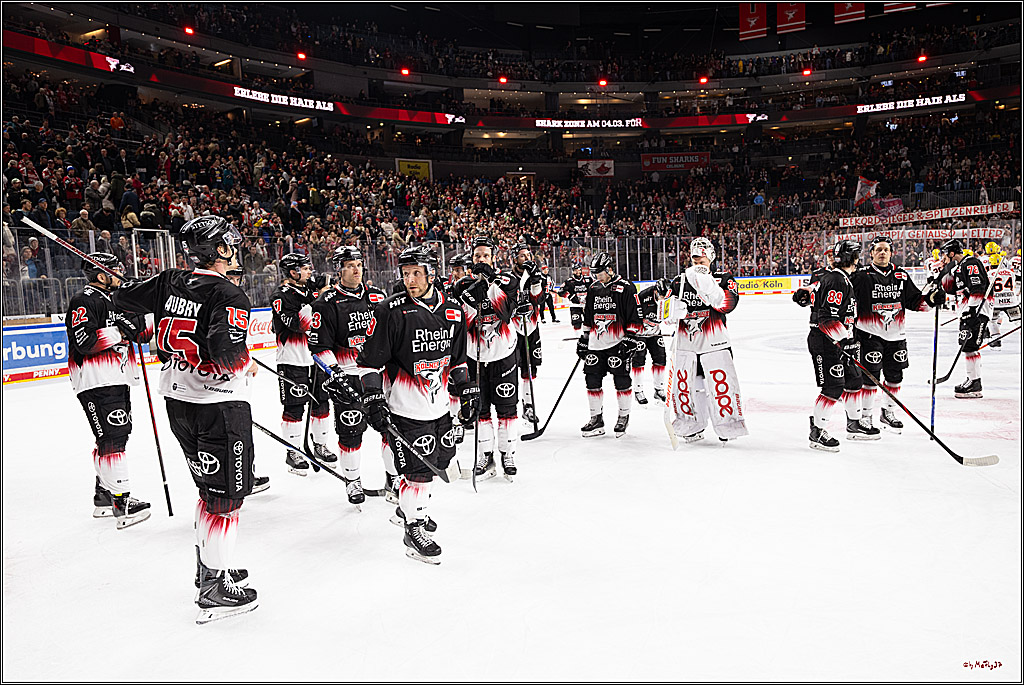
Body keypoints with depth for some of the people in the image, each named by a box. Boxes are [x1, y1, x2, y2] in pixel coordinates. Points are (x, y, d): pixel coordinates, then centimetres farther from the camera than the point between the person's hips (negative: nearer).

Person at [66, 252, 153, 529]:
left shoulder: (115, 300, 19)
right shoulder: (83, 301, -10)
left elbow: (142, 334, 19)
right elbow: (84, 342, -23)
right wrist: (120, 331, -20)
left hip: (118, 380, 10)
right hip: (96, 382, -10)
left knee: (119, 434, 15)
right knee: (112, 438, -13)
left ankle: (104, 497, 27)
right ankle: (121, 502, -14)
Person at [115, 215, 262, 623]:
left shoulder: (169, 283, 4)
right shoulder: (228, 295, -18)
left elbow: (125, 298, 16)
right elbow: (226, 352, -30)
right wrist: (246, 364, -10)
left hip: (178, 401, 8)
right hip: (220, 405, -8)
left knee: (210, 486, 21)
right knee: (226, 494, 1)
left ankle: (208, 567, 34)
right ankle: (216, 591, 8)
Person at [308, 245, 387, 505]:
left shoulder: (377, 297, 8)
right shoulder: (327, 303, -6)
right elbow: (319, 345, -9)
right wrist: (335, 374, -19)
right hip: (346, 374, -4)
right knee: (350, 430, 0)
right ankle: (352, 480, 18)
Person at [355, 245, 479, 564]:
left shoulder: (453, 311, 3)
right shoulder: (390, 311, -14)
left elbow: (457, 358, 15)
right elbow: (370, 360, -11)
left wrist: (469, 392, 14)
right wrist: (373, 400, -18)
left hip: (439, 406, 7)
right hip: (405, 408, -6)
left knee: (438, 462, 17)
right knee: (418, 468, -5)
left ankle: (408, 509, 40)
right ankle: (413, 529, 15)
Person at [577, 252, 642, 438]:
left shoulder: (626, 288, -7)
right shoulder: (593, 288, 12)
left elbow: (635, 317, -7)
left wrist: (630, 338, -12)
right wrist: (583, 339, 18)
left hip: (618, 343, -6)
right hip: (595, 344, 6)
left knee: (621, 380, -1)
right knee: (592, 379, 4)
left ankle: (623, 416, 17)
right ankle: (596, 419, 16)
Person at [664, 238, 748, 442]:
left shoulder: (723, 279, 1)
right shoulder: (679, 281, 10)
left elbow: (728, 304, -17)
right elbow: (667, 311, 11)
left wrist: (708, 287, -30)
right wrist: (673, 309, -13)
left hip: (715, 344, -3)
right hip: (685, 344, 3)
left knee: (721, 384, -7)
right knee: (684, 386, 5)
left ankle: (728, 424, 10)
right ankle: (692, 426, 21)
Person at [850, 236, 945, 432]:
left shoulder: (901, 275, 9)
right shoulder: (861, 275, -6)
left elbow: (913, 301, 12)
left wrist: (930, 298, -6)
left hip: (896, 335, 5)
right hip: (870, 334, -5)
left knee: (894, 375, 12)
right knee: (871, 376, -5)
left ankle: (888, 412, 29)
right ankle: (866, 416, 8)